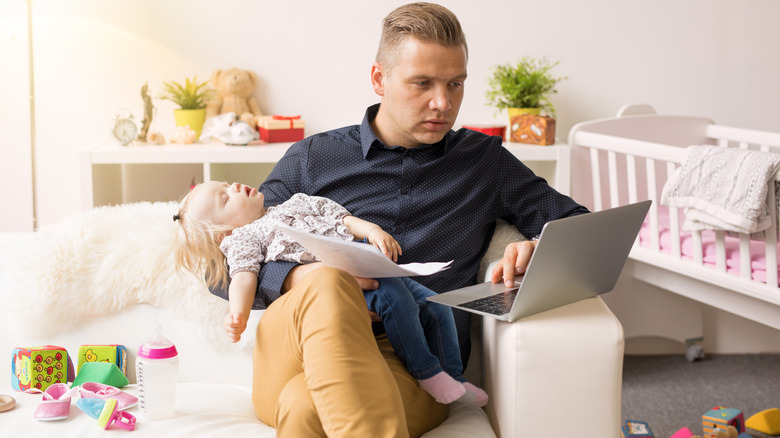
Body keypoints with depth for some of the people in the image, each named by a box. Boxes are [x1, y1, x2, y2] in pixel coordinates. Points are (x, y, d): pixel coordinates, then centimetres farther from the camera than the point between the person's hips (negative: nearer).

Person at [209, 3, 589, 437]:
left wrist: (541, 250, -6)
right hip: (298, 350, 2)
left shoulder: (484, 160, 20)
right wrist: (298, 278, -13)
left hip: (414, 366, -2)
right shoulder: (313, 158, 16)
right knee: (326, 282, -36)